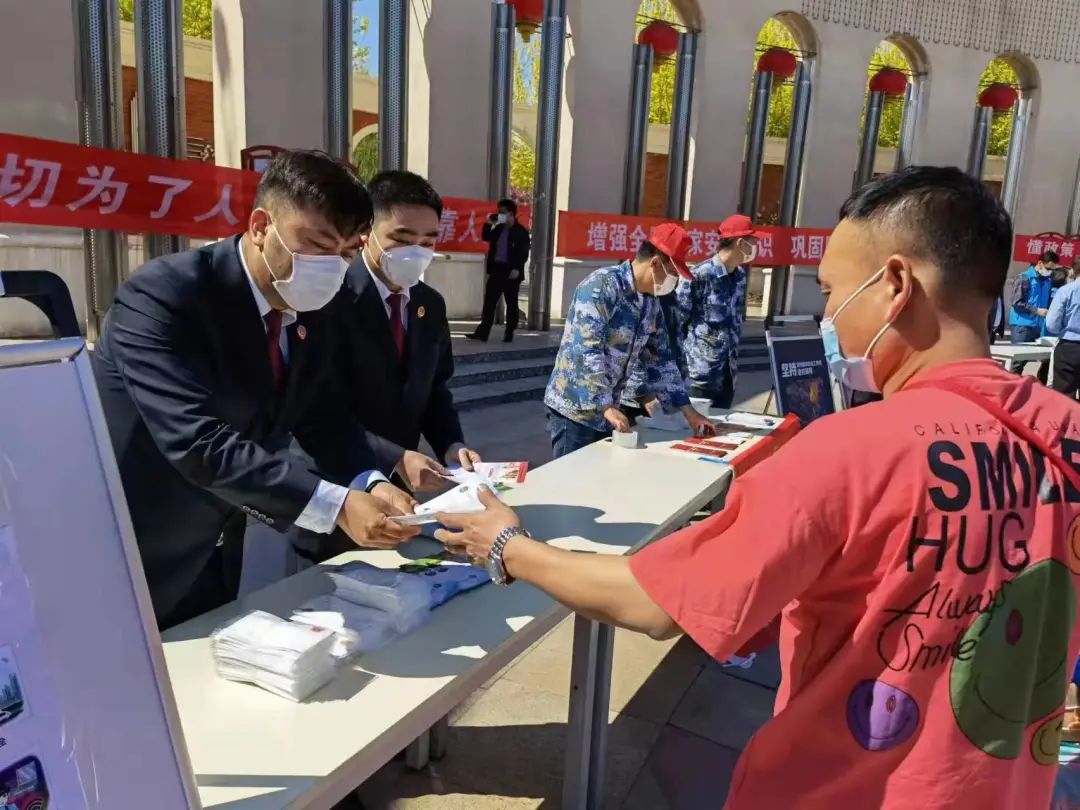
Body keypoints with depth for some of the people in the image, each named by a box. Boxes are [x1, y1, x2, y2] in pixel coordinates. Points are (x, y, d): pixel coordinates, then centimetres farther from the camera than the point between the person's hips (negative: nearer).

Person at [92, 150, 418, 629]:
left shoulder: (309, 313, -2)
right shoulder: (163, 296, -25)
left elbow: (323, 415, 2)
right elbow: (199, 441, -35)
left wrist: (369, 483, -17)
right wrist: (334, 507, -40)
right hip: (128, 562, -7)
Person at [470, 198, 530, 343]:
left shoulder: (521, 231, -5)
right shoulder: (499, 228, 13)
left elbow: (524, 253, -10)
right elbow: (486, 237, 14)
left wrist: (517, 269, -20)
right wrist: (488, 224, 1)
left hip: (511, 272, -5)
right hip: (496, 269, 6)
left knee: (511, 304, 4)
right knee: (489, 302, 2)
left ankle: (509, 334, 11)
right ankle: (482, 332, 2)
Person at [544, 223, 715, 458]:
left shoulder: (651, 303, 8)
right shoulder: (601, 286, -18)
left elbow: (659, 358, 14)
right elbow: (586, 351, -25)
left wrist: (688, 411, 11)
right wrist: (607, 407, -27)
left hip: (608, 411, 8)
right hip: (575, 410, -8)